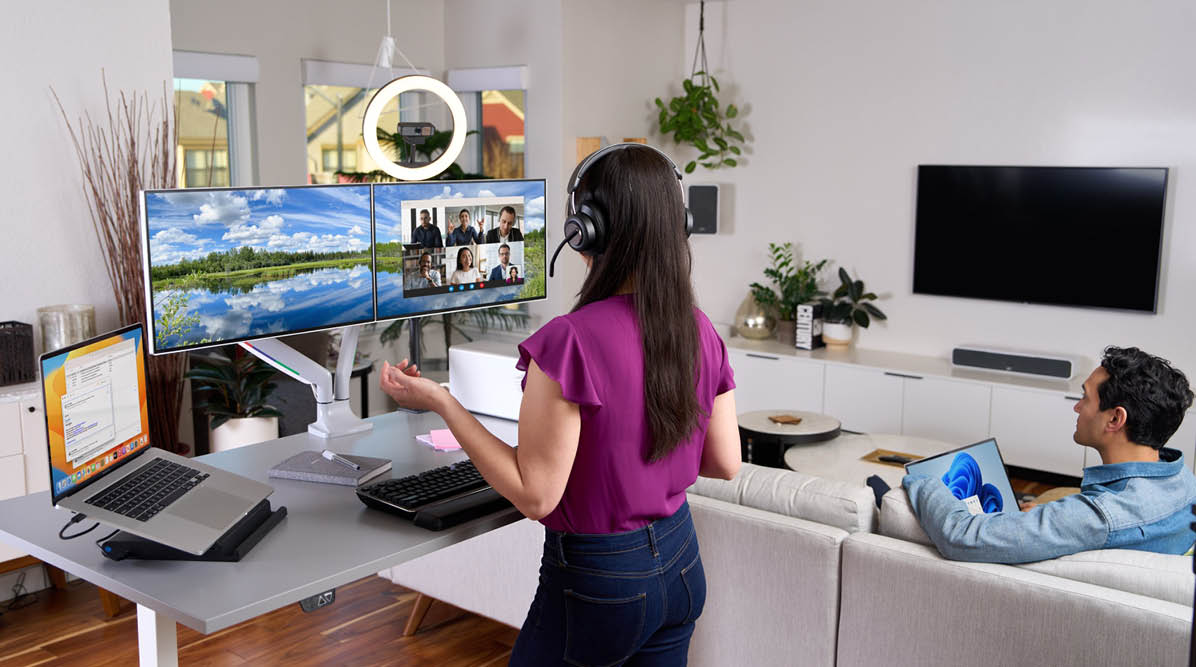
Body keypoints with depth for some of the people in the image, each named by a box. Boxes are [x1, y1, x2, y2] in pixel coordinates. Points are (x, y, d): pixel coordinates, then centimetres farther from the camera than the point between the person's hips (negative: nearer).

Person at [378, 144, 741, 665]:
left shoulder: (572, 341, -25)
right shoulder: (699, 333, -4)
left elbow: (534, 494, -20)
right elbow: (725, 464, 5)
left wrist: (439, 401, -15)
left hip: (600, 581, -6)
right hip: (682, 563, 6)